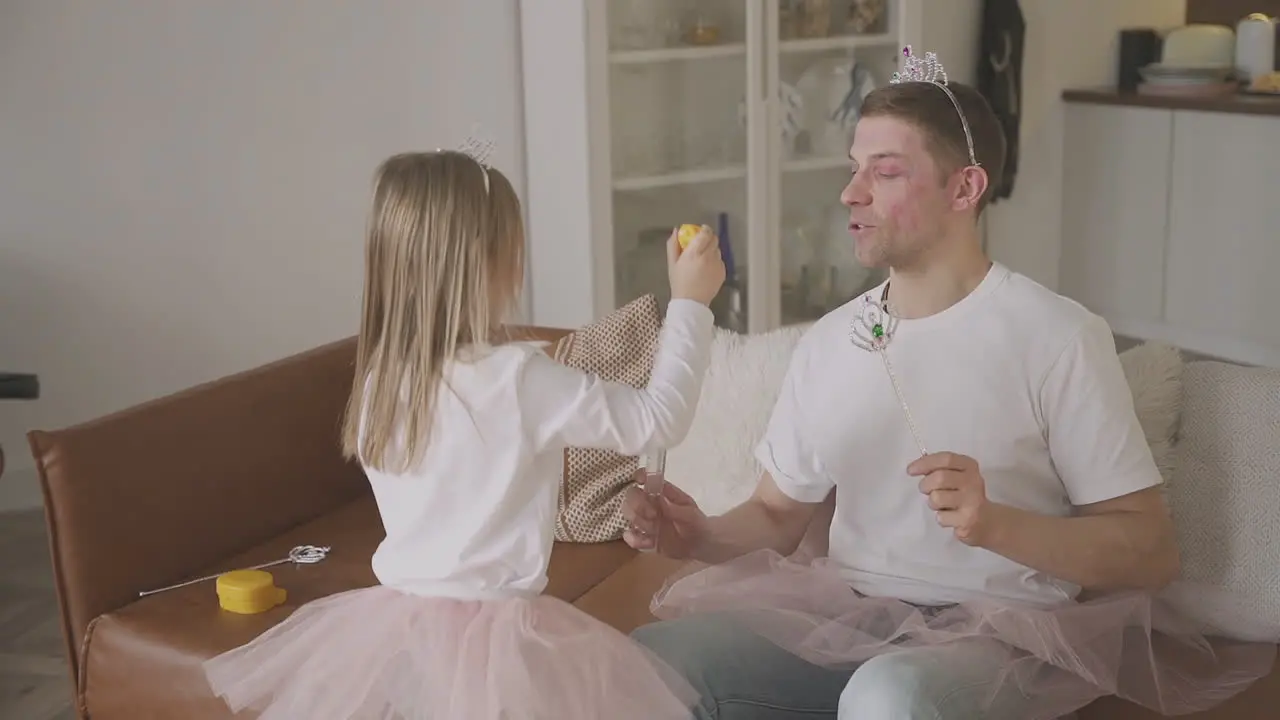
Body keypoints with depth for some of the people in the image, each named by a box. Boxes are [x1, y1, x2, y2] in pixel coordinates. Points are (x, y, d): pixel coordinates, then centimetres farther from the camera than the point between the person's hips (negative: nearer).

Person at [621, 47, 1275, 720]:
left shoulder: (1057, 338, -7)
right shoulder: (826, 343, 9)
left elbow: (1151, 551, -7)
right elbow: (777, 515, 16)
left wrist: (994, 524, -24)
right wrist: (701, 536, -7)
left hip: (1001, 629, -5)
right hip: (843, 614, 5)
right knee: (649, 659, -19)